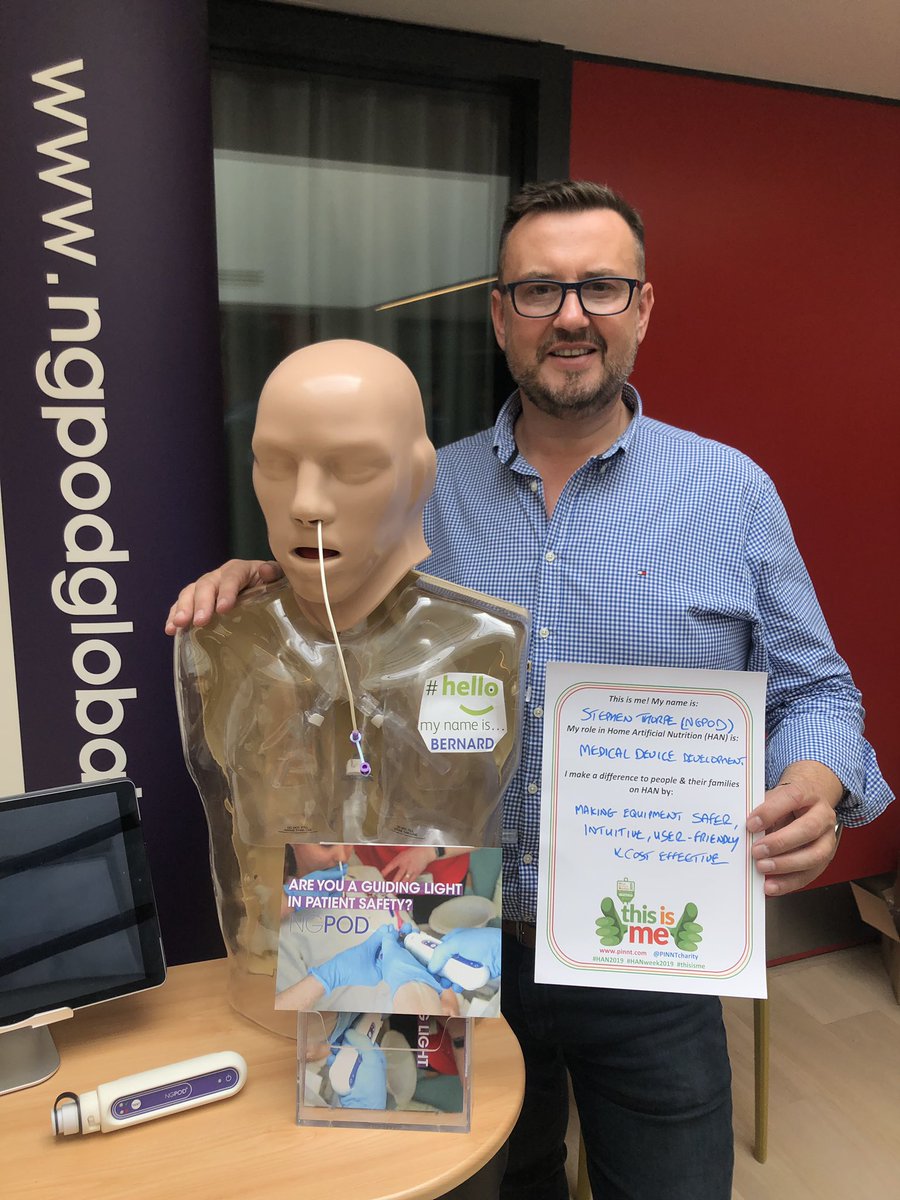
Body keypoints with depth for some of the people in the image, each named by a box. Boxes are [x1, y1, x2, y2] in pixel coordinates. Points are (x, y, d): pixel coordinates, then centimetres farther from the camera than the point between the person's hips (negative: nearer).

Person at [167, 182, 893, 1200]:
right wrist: (265, 588, -9)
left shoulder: (732, 491, -5)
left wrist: (812, 793, -20)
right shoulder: (428, 492, -1)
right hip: (459, 950, 2)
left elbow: (813, 693, 0)